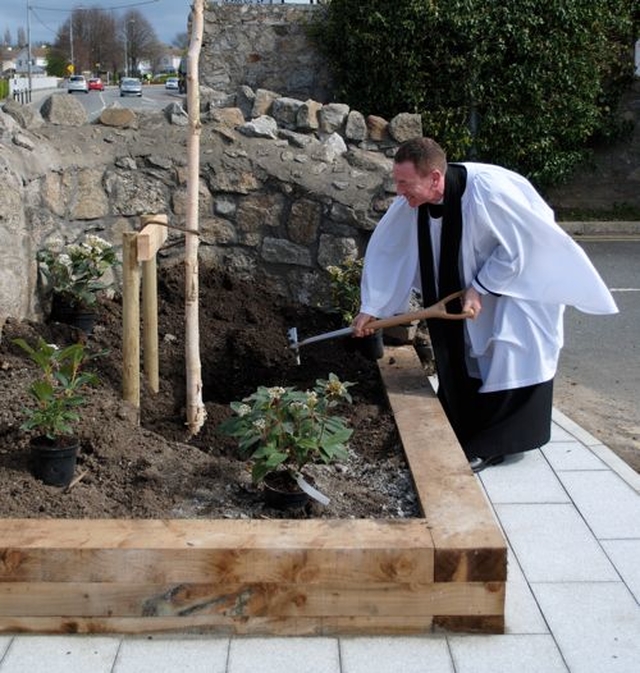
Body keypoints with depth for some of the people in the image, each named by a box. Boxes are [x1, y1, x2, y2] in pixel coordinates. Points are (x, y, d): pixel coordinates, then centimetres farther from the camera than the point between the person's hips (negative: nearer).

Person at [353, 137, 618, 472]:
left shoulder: (486, 190, -38)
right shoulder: (411, 201, -19)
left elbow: (516, 246, -27)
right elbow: (385, 251, -8)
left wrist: (479, 288, -25)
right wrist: (370, 308, -7)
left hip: (520, 275, -6)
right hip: (472, 275, 6)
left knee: (509, 355, -10)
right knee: (459, 347, 7)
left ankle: (490, 445, 2)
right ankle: (461, 436, 21)